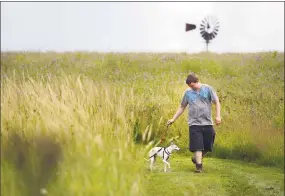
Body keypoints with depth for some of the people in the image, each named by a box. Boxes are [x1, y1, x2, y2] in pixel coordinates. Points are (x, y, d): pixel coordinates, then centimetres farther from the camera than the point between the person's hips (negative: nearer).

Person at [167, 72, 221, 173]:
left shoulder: (208, 89, 1)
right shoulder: (188, 92, 6)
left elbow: (217, 102, 3)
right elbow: (182, 107, 14)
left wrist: (218, 116, -8)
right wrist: (173, 119, 9)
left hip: (207, 123, 0)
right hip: (194, 124, 0)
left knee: (207, 146, 7)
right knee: (197, 146, -8)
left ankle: (196, 158, 30)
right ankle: (199, 165, -3)